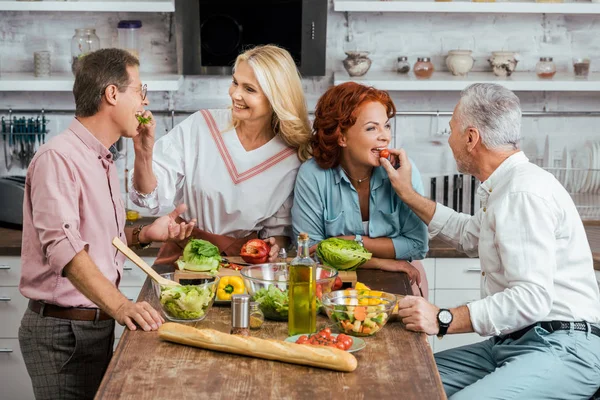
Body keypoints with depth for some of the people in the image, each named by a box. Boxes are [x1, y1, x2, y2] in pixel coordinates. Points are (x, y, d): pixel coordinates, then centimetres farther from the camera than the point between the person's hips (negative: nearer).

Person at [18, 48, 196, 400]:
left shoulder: (103, 161, 16)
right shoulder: (58, 157, -17)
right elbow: (62, 245, -30)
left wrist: (144, 234, 7)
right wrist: (120, 305, -40)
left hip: (99, 324, 9)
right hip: (62, 331, -9)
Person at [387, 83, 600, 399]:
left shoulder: (526, 194, -18)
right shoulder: (507, 187, 16)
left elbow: (531, 298, -26)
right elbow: (469, 235, 36)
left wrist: (443, 320, -25)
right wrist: (408, 194, 31)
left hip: (563, 349, -10)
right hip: (515, 342, 10)